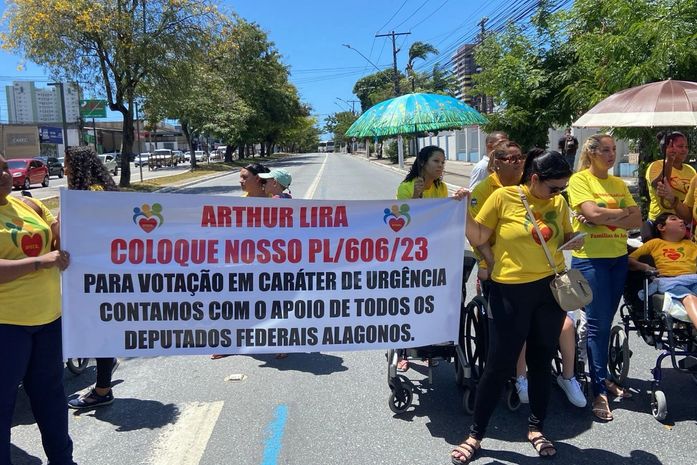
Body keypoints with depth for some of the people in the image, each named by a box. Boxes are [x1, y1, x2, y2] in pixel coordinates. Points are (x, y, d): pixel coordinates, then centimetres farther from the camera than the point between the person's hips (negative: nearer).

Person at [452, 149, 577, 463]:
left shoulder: (559, 203, 4)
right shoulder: (503, 197, -9)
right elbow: (478, 238, -5)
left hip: (551, 288, 4)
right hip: (510, 292, -4)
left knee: (542, 362, 14)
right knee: (499, 365, 1)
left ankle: (536, 428, 33)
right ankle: (475, 434, 17)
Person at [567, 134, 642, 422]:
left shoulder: (619, 183, 13)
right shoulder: (580, 179, -5)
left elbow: (636, 219, 3)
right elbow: (592, 213, -20)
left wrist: (604, 218, -12)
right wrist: (622, 213, -4)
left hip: (618, 257, 6)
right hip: (590, 258, -6)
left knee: (605, 322, 13)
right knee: (597, 323, -4)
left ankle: (602, 377, 26)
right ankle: (599, 391, 3)